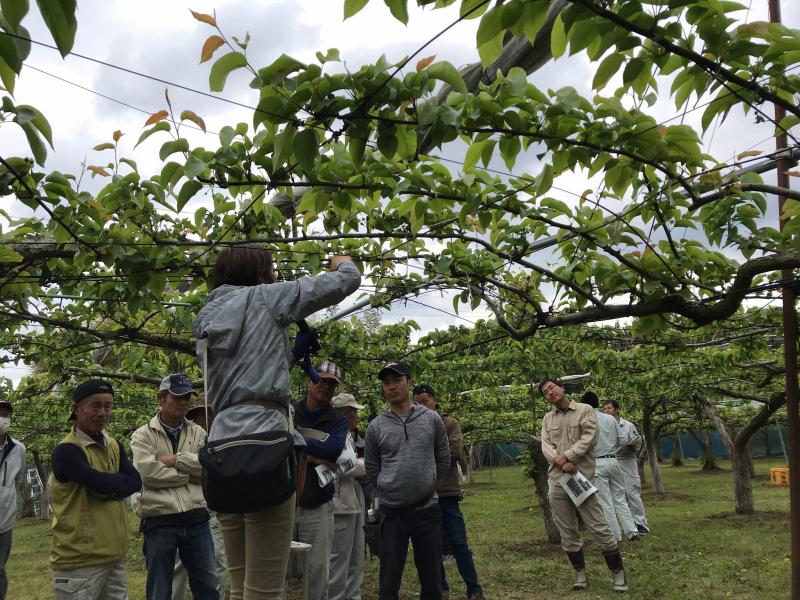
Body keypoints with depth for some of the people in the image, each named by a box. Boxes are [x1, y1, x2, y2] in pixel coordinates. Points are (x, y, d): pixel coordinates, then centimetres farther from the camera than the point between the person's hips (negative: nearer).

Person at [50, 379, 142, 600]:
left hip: (115, 553, 7)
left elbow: (135, 482, 2)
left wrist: (110, 490, -15)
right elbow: (102, 483, -23)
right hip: (79, 559, -7)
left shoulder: (113, 446, 12)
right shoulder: (67, 451, -14)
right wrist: (120, 479, -3)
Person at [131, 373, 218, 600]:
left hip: (196, 519, 3)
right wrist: (190, 473, -8)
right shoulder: (143, 435, 0)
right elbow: (147, 472, -15)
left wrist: (176, 460, -12)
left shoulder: (198, 432, 11)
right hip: (159, 521, -3)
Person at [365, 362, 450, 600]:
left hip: (427, 509, 1)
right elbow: (372, 470, 8)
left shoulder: (432, 419, 1)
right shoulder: (376, 426, 0)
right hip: (392, 512, -1)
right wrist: (391, 490, 9)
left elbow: (443, 461, 10)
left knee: (432, 580, 10)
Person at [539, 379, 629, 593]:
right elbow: (545, 446, 2)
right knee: (567, 532, 8)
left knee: (599, 528, -3)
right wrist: (561, 463, -15)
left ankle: (618, 574, 8)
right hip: (556, 481, 4)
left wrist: (566, 456, -15)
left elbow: (588, 438, -9)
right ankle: (580, 574, 20)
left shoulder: (585, 410, 2)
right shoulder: (547, 419, 13)